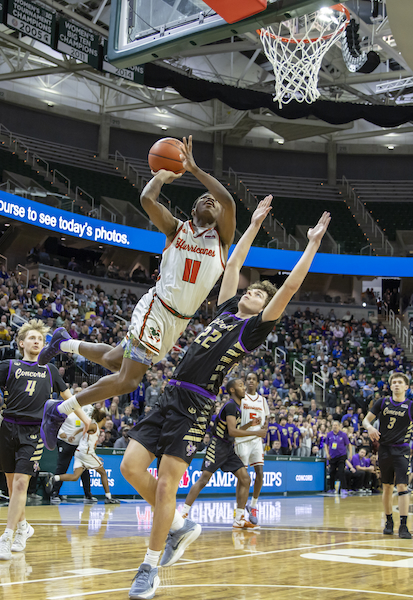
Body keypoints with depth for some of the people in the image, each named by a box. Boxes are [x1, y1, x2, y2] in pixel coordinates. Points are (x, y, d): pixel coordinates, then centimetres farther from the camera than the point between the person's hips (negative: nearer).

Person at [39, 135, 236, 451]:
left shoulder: (222, 238, 4)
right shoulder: (177, 228, 2)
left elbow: (229, 201, -16)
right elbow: (147, 199, -15)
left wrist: (194, 168, -14)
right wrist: (164, 174, 0)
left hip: (181, 321, 4)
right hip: (156, 310, -4)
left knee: (114, 361, 16)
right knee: (128, 380, -14)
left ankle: (66, 342, 41)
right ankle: (60, 410, 0)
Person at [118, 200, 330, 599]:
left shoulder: (256, 327, 4)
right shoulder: (226, 310, 20)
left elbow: (291, 286, -1)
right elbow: (233, 265, 28)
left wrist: (313, 244, 3)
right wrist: (255, 224, 31)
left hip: (196, 406, -6)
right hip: (171, 396, 6)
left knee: (166, 485, -8)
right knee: (131, 468, -2)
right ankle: (180, 526, 18)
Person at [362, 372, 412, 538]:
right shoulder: (382, 403, 5)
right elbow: (366, 420, 8)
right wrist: (370, 427, -14)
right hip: (385, 449, 2)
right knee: (387, 487, 10)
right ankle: (389, 522, 25)